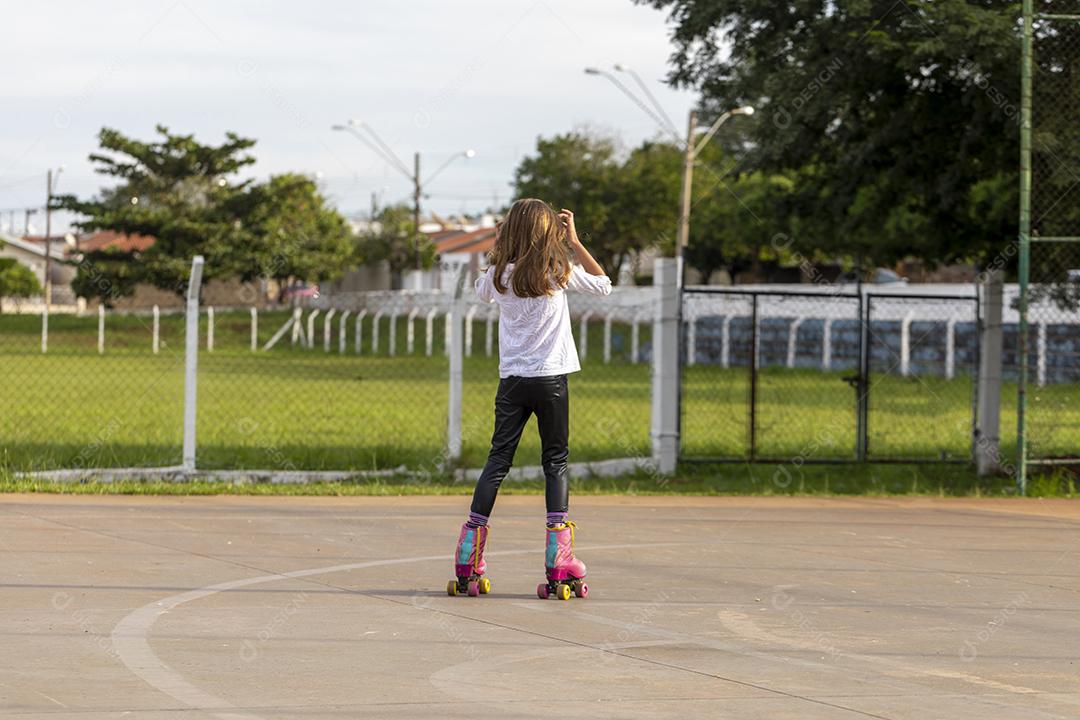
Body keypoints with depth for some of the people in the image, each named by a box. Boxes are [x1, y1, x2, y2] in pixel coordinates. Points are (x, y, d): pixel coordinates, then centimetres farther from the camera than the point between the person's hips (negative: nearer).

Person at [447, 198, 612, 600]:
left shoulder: (500, 274, 0)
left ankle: (467, 568, 2)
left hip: (512, 381, 2)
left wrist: (498, 249, 20)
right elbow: (603, 284, 9)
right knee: (555, 461, 4)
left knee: (498, 460, 7)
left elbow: (482, 292, 25)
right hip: (551, 378, -2)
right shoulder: (558, 271, -7)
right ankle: (559, 567, -6)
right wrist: (574, 242, 9)